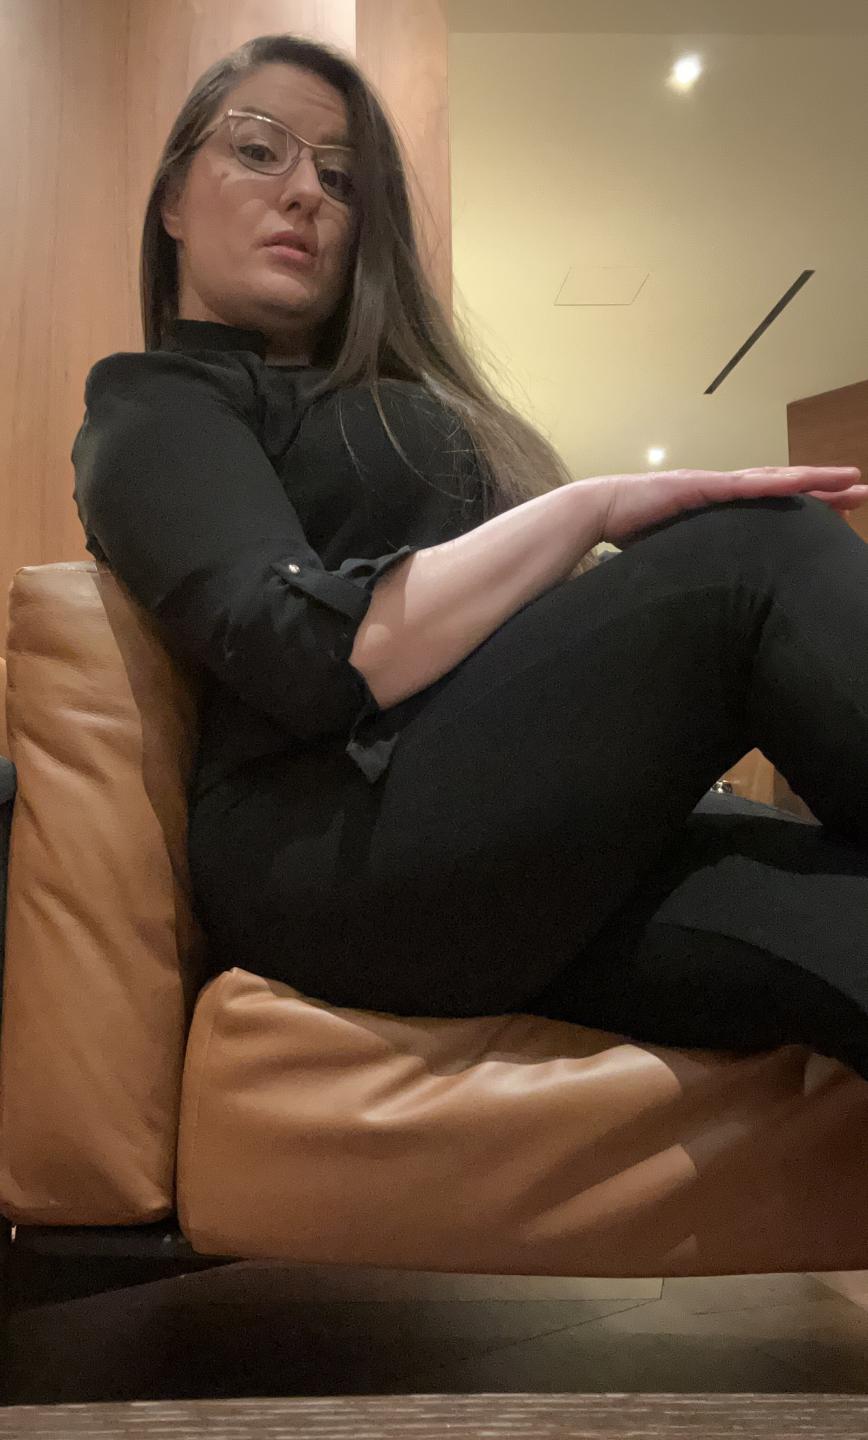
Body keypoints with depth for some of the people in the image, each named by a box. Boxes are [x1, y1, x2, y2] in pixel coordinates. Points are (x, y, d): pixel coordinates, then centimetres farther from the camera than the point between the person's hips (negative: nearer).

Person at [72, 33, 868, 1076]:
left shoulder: (402, 399, 31)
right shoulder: (152, 402, 9)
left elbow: (536, 631, 22)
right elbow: (314, 657, -12)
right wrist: (598, 506, -12)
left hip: (521, 842, 6)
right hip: (337, 847, -6)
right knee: (767, 549, -20)